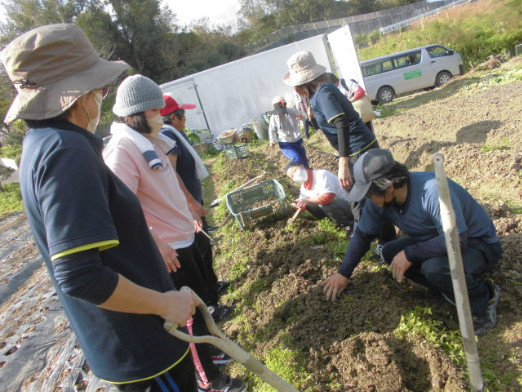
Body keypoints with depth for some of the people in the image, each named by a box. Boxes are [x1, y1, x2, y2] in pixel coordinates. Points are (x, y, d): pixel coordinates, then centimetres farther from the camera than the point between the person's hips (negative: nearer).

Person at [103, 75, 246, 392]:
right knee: (194, 308, 5)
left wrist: (191, 204, 26)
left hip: (184, 235, 9)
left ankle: (209, 346, 48)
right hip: (168, 248, -9)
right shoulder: (122, 151, -22)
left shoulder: (152, 142, 6)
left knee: (202, 293, 24)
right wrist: (155, 244, -32)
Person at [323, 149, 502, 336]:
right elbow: (363, 234, -1)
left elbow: (456, 240, -36)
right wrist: (344, 273, -1)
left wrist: (409, 254, -30)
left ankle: (484, 297, -4)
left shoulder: (433, 192, -35)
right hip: (439, 240, 7)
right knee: (390, 253, -7)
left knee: (434, 267, -34)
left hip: (480, 244, -7)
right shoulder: (380, 201, -13)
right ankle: (454, 289, 1)